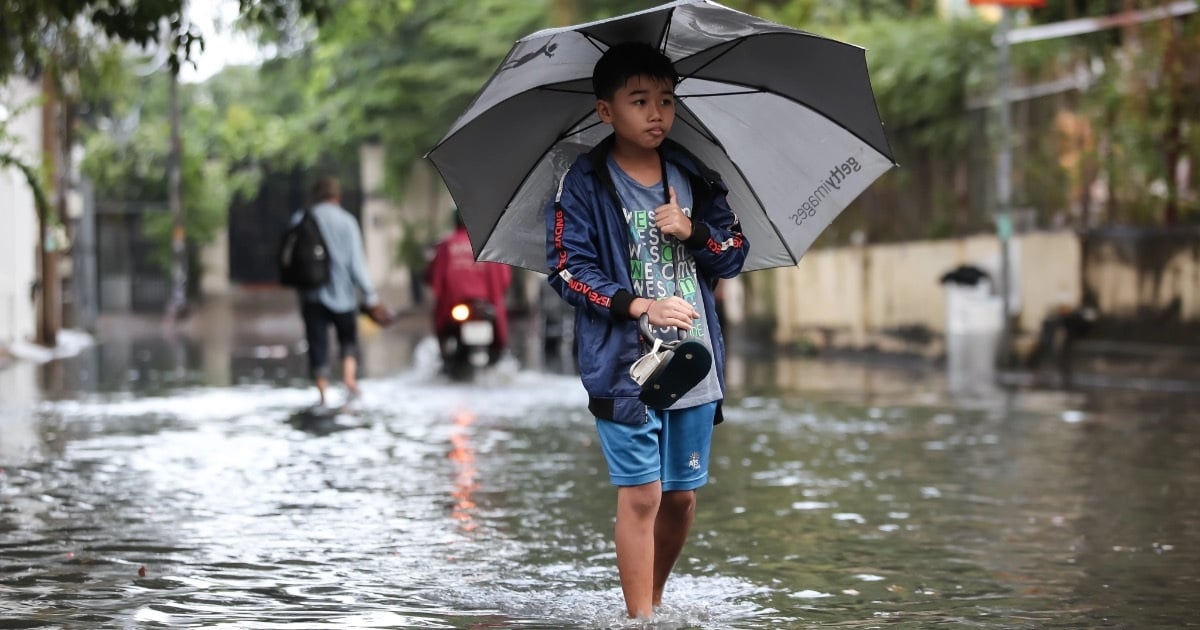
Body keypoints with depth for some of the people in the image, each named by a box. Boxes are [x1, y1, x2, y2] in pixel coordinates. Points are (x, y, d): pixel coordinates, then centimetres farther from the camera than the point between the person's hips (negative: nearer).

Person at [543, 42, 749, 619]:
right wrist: (641, 306, -18)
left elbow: (735, 253, 12)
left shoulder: (694, 176, 9)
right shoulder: (584, 183, -4)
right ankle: (641, 618, -1)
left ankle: (654, 599, 28)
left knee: (682, 495, 10)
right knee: (641, 494, -7)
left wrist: (692, 231, -9)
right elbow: (567, 269, -8)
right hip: (624, 363, -4)